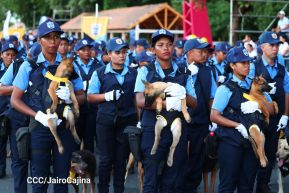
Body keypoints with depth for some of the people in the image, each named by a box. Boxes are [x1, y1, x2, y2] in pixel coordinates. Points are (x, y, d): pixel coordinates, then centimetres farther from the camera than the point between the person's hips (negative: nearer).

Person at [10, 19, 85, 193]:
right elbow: (15, 100, 0)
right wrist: (38, 115, -14)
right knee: (40, 179, 3)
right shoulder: (29, 66, 0)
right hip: (39, 127, -2)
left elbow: (82, 97, 12)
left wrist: (69, 98, -12)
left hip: (64, 127, 2)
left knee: (62, 178, 6)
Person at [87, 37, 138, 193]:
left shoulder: (133, 74, 8)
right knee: (106, 159, 1)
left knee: (121, 159, 8)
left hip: (127, 121, 2)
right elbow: (90, 97, 0)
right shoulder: (100, 73, 2)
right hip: (106, 121, -2)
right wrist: (108, 96, -15)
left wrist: (139, 120, 1)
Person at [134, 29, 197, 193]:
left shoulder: (183, 74, 11)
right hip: (152, 130, -2)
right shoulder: (146, 71, 4)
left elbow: (194, 103, 6)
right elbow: (140, 101, -8)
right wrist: (166, 103, -21)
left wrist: (182, 94, -15)